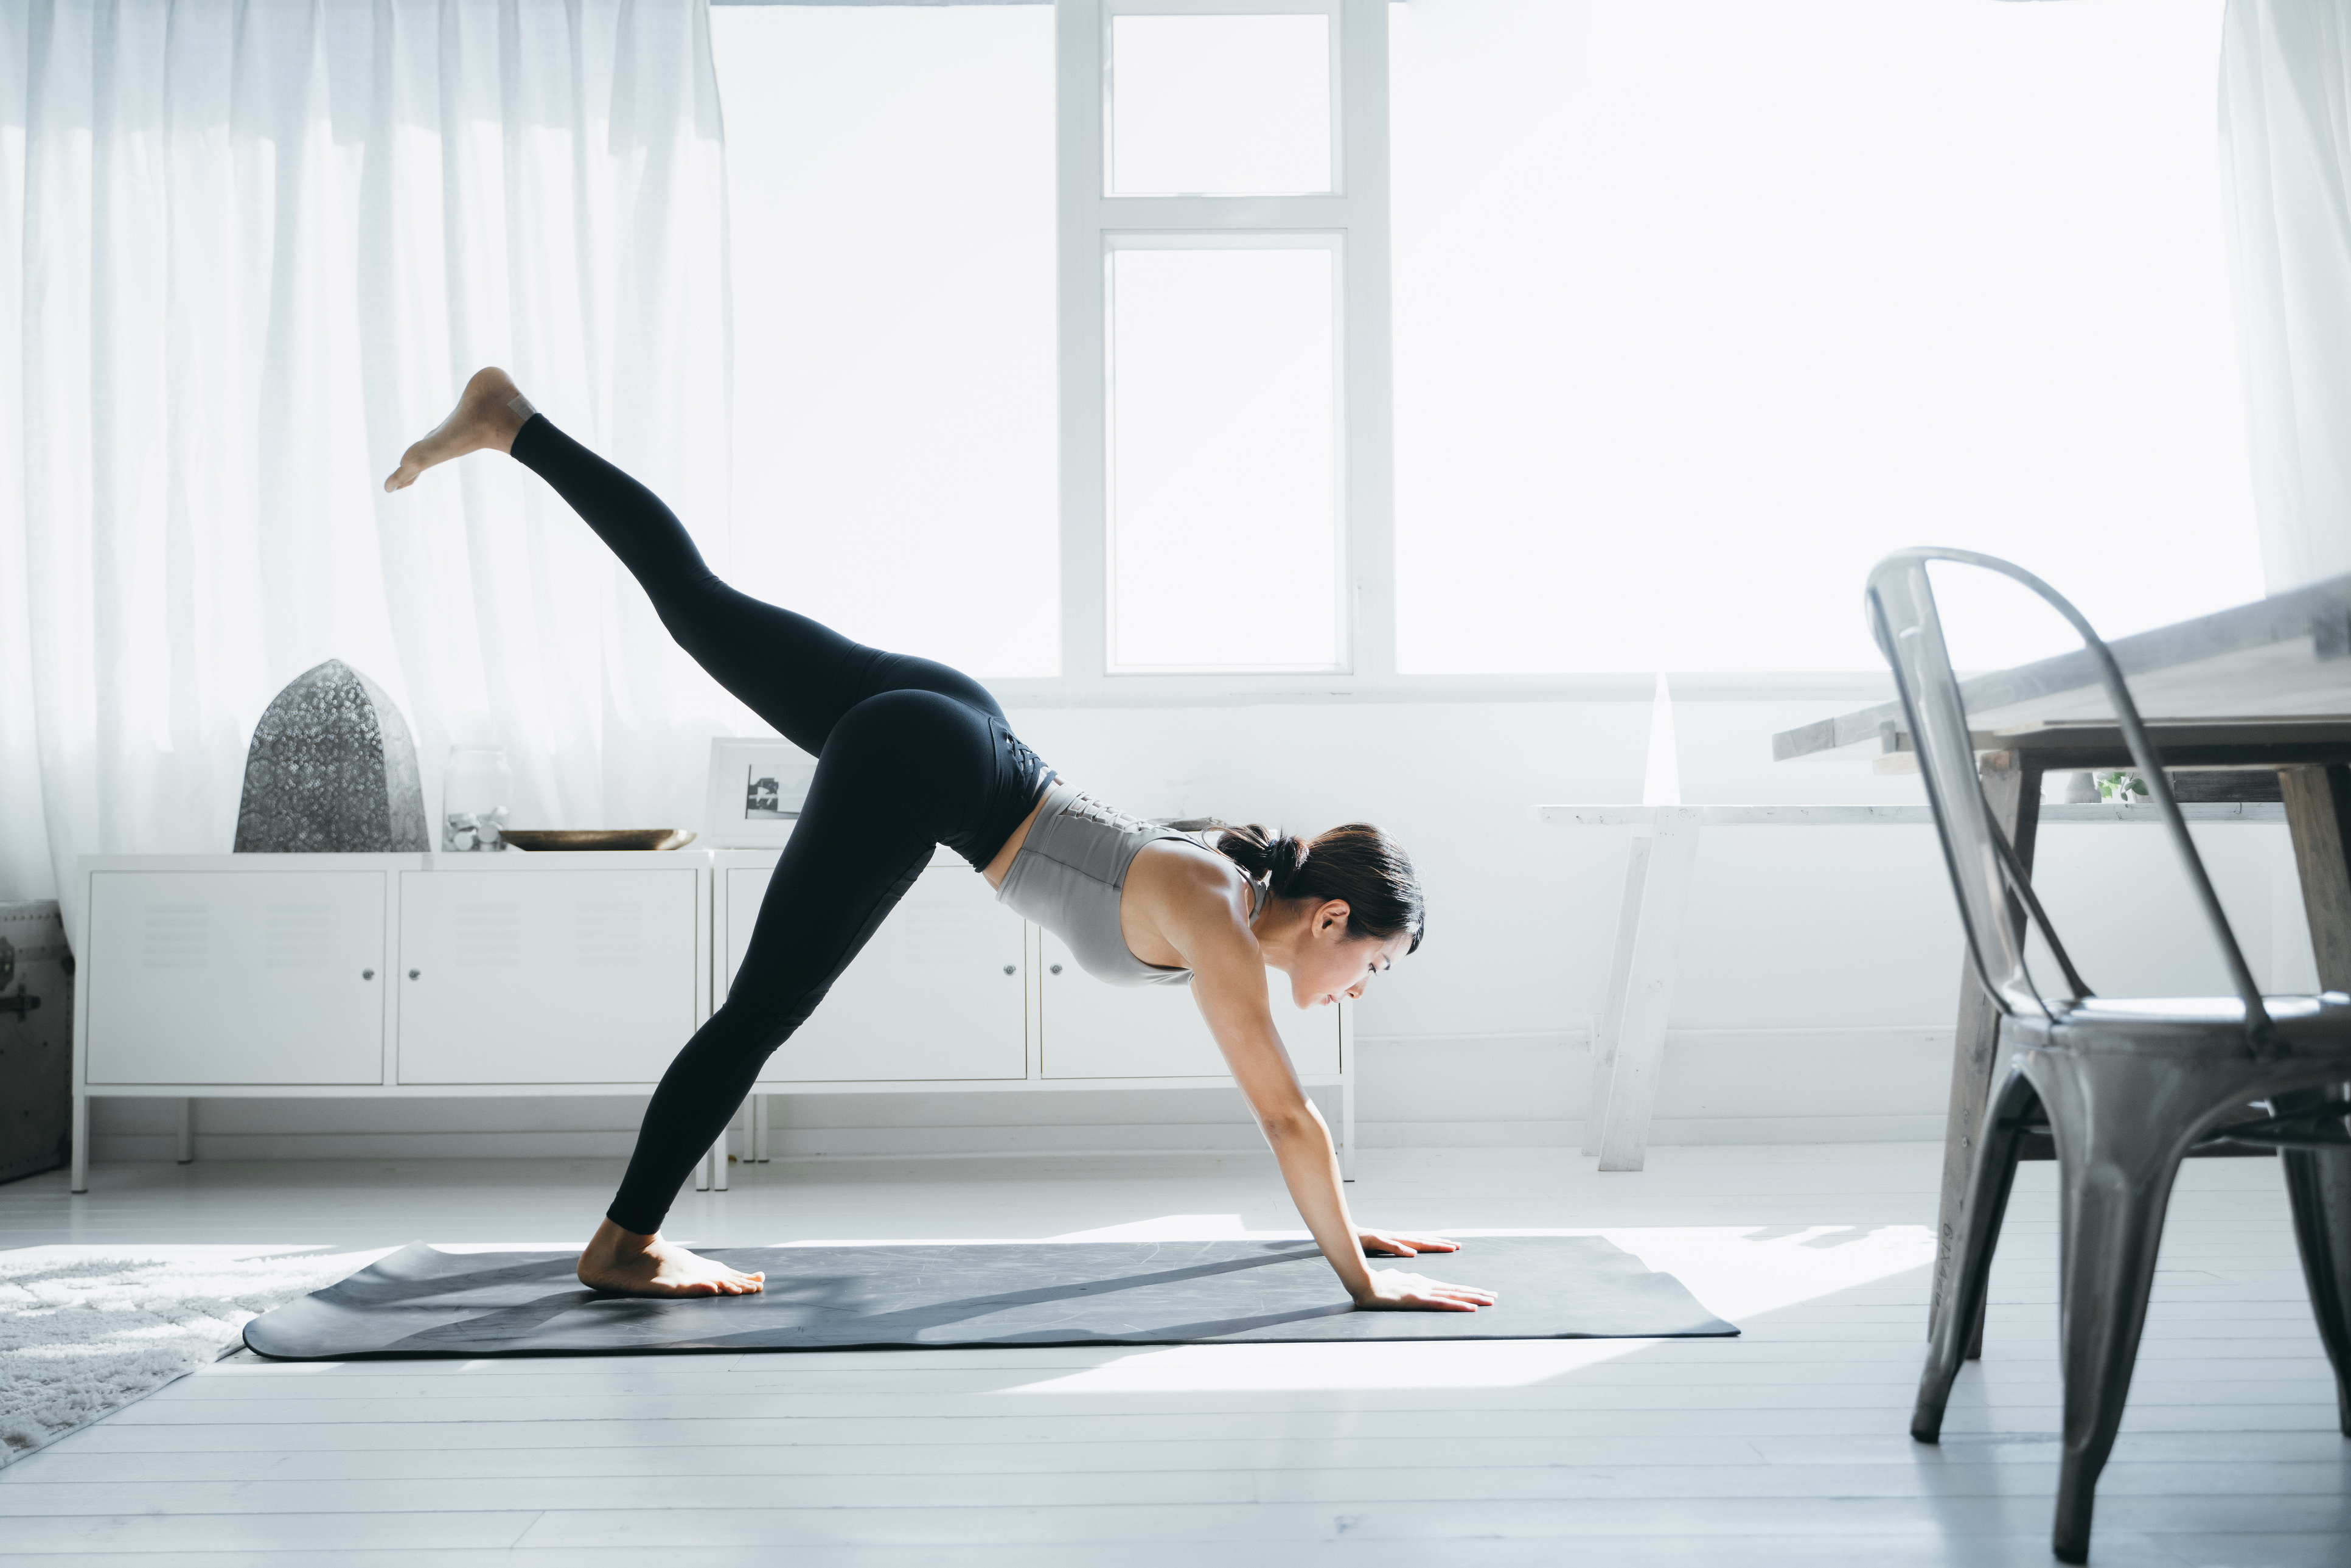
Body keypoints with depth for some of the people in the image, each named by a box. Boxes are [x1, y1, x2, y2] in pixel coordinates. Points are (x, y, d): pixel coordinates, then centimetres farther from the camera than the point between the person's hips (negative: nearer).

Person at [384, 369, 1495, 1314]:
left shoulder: (1241, 889, 7)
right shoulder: (1217, 924, -15)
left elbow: (1281, 1107, 17)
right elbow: (1288, 1116, -14)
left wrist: (1349, 1226, 21)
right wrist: (1361, 1277, -7)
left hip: (938, 729, 8)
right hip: (923, 772, -8)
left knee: (696, 603, 16)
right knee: (763, 1011, -1)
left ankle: (510, 421, 22)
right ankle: (624, 1244, 9)